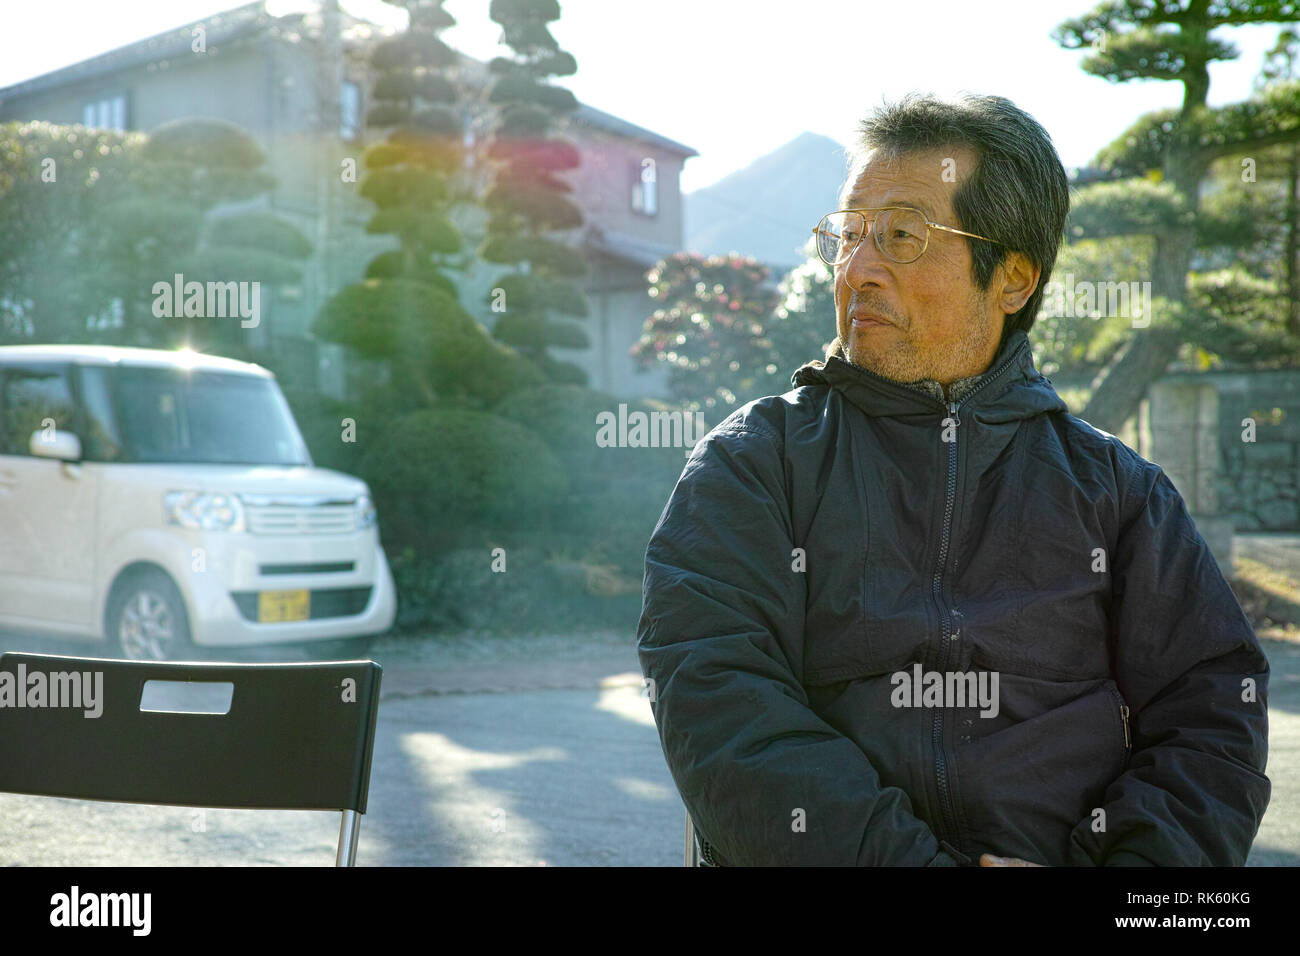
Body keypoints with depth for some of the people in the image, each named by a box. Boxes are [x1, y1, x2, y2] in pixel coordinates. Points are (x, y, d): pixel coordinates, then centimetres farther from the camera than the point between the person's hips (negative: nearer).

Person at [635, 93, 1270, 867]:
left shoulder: (1112, 484, 15)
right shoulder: (752, 462, 7)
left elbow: (1213, 714, 10)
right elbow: (718, 704, -7)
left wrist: (1134, 860, -9)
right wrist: (900, 859, -17)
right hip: (833, 854, -1)